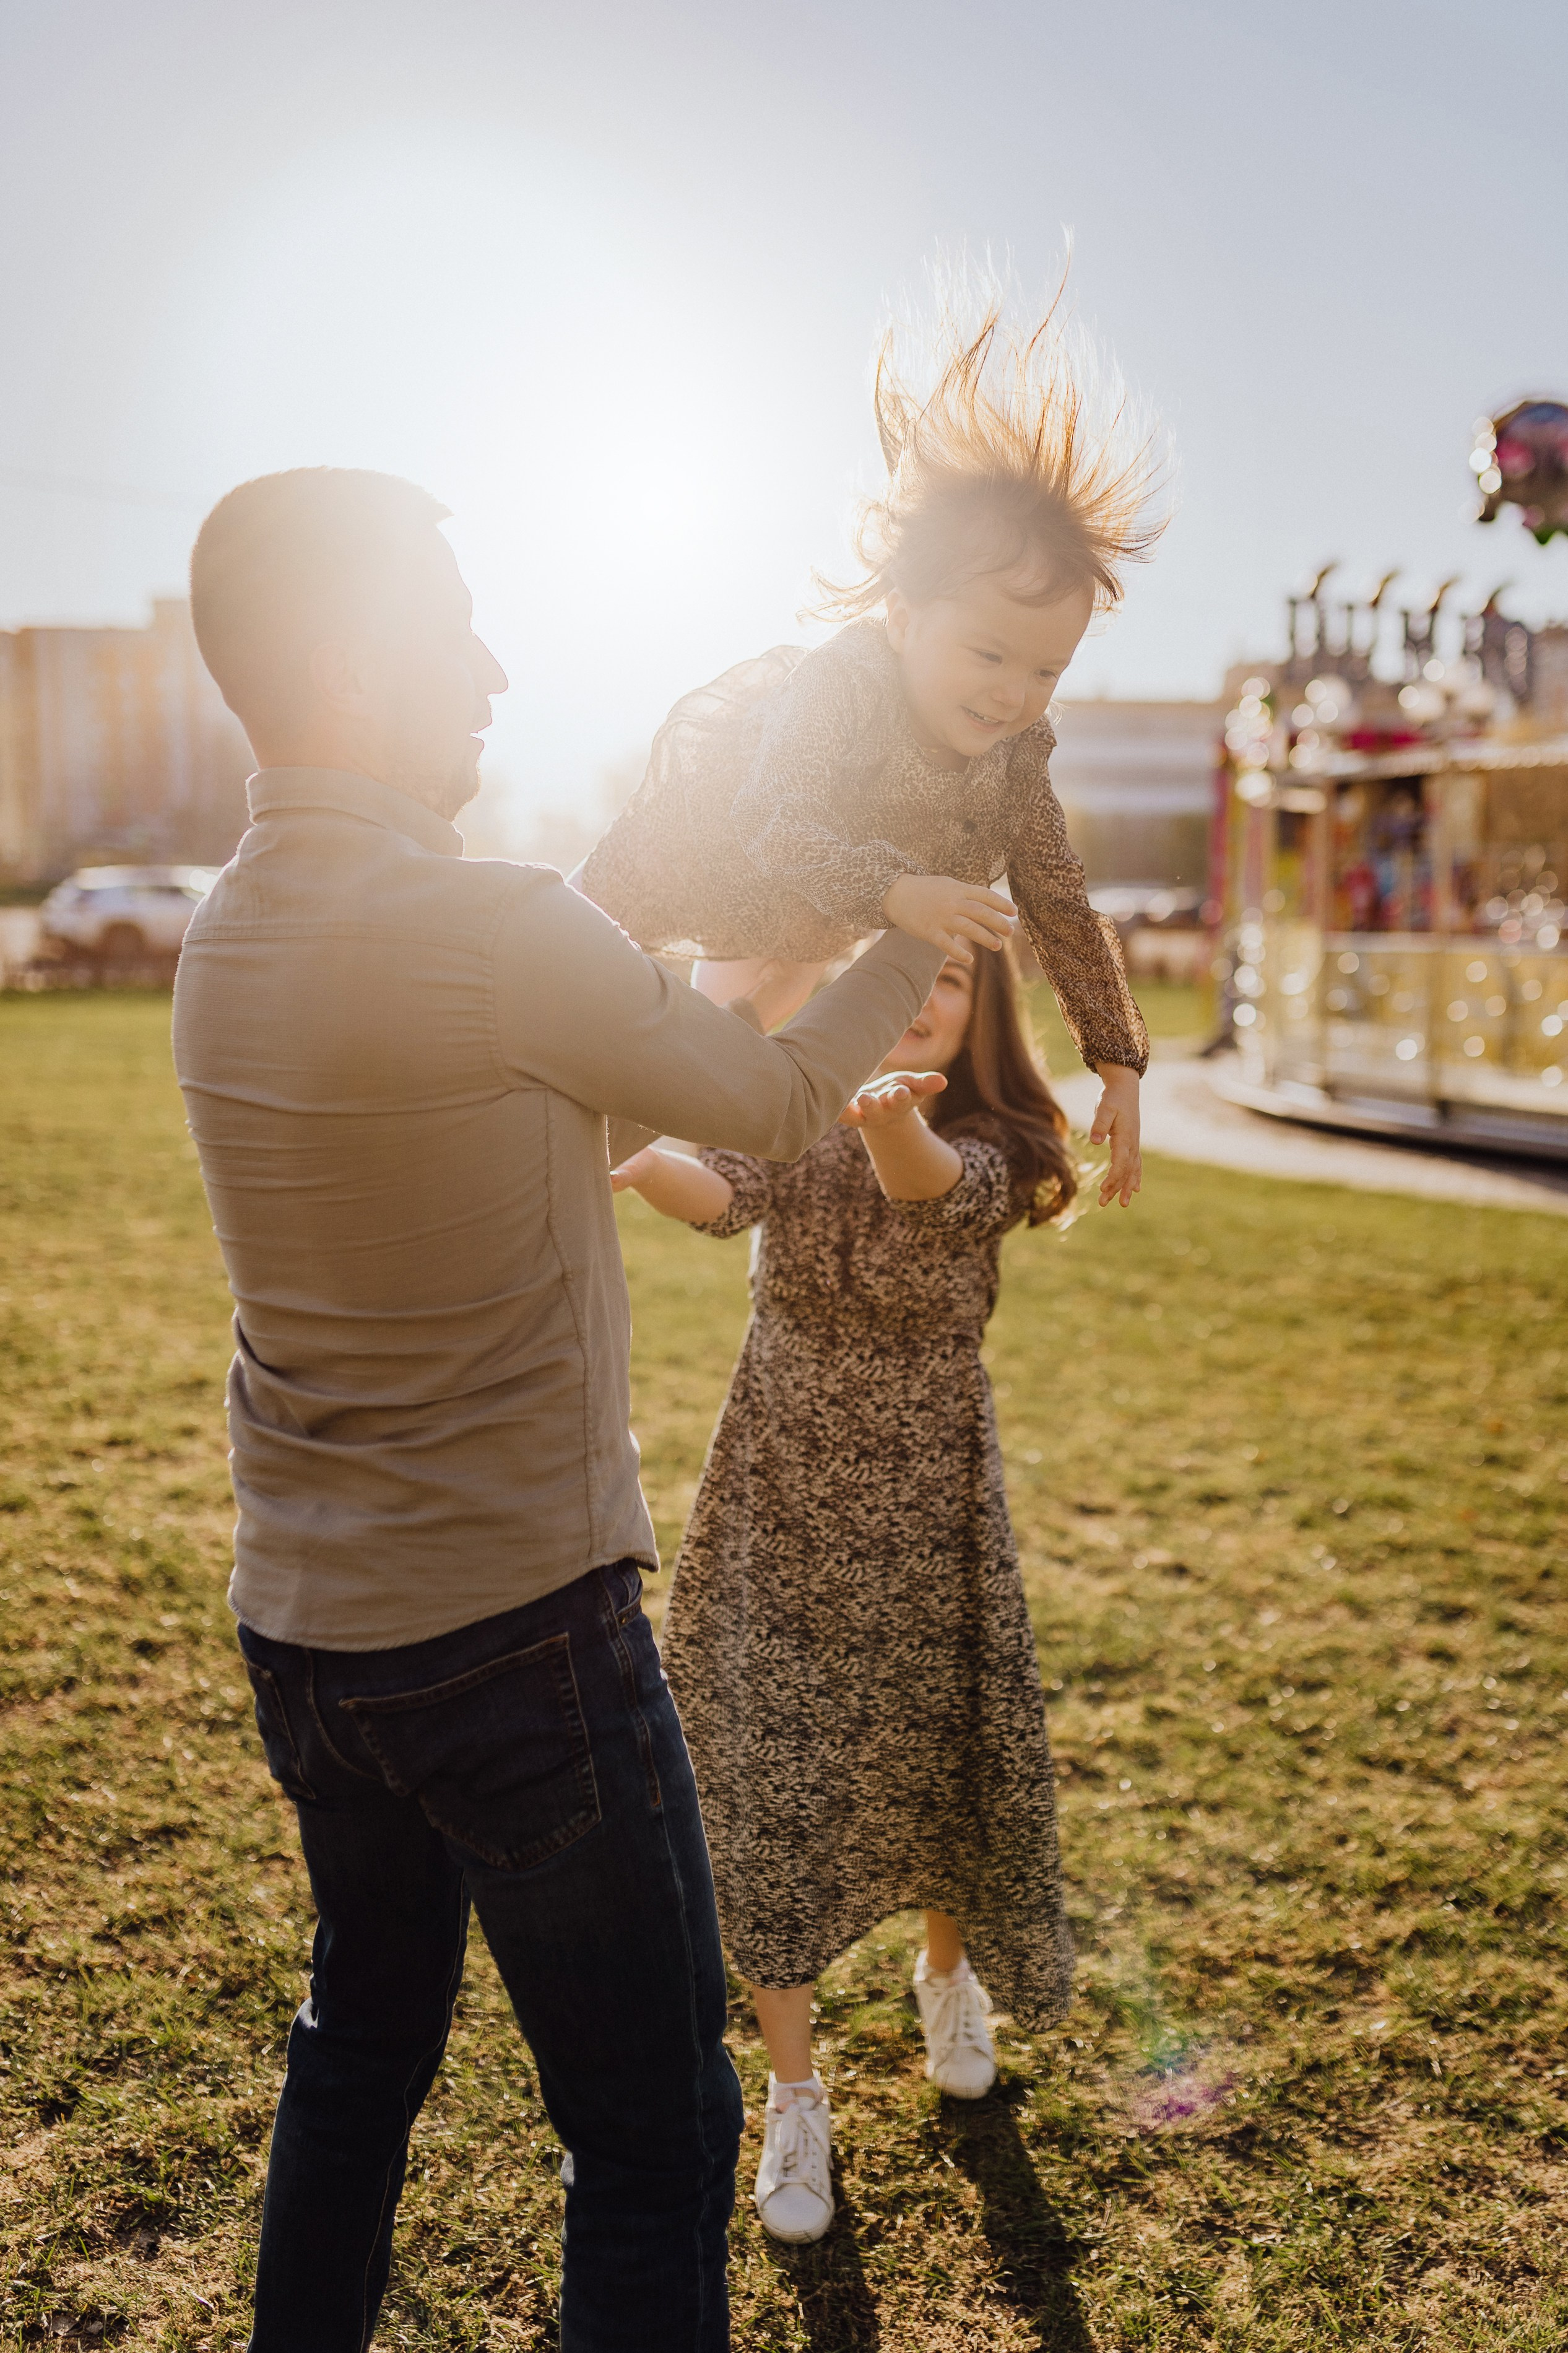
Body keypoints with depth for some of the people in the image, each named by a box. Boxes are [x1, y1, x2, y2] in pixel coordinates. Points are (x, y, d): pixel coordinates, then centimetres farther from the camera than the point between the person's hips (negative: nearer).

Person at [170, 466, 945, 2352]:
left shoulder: (225, 938, 5)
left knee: (361, 2047, 27)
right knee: (651, 2140, 7)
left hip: (302, 1627, 8)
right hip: (514, 1630, -8)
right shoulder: (487, 925, -21)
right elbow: (778, 1109, -7)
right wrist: (914, 946, 9)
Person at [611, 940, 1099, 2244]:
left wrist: (894, 1116, -58)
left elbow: (924, 1180, -34)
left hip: (925, 1511, 0)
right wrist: (637, 1156, -50)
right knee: (767, 1788, 2)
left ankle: (947, 1971, 48)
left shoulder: (990, 1151, -10)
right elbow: (714, 1194, -27)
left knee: (936, 1761, 13)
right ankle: (795, 2099, 23)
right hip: (775, 1505, 0)